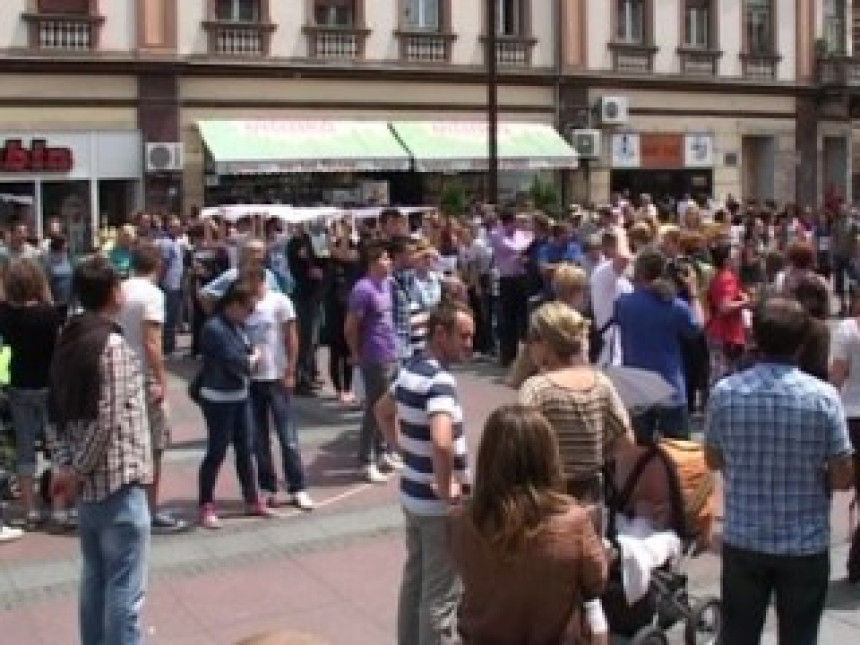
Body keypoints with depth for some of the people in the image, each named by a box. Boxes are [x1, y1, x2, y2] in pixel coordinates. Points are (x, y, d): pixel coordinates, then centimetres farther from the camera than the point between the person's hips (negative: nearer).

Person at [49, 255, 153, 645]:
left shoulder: (68, 340, 9)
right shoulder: (112, 344, -16)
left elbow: (61, 411, 9)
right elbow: (107, 420, -20)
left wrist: (65, 465, 4)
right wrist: (77, 471, -9)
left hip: (89, 481, 9)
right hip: (118, 481, -8)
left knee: (95, 578, 17)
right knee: (124, 588, -2)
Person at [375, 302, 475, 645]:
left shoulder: (411, 368, 5)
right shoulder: (440, 380, -24)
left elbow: (383, 410, 23)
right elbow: (442, 442, -39)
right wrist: (446, 487, -25)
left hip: (412, 493, 9)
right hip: (439, 504, -9)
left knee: (414, 579, 21)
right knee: (441, 594, 4)